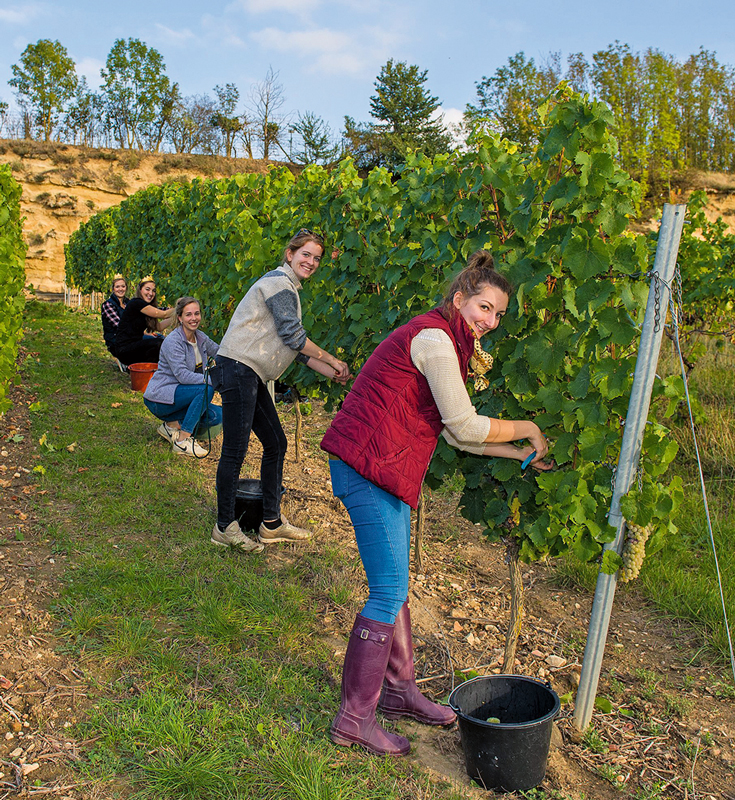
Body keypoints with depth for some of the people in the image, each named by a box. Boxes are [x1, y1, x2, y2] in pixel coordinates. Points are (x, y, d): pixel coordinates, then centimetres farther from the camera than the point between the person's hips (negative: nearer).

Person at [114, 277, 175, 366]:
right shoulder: (136, 303, -13)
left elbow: (159, 327, 12)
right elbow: (163, 314, -15)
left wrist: (175, 316, 6)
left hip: (135, 346, 9)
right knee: (158, 343, -26)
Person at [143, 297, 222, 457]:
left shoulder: (200, 338, 5)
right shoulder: (173, 341, -18)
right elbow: (182, 375, -28)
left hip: (179, 397, 8)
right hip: (159, 399, -8)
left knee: (217, 415, -11)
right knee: (206, 389, -28)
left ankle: (172, 425, 3)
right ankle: (182, 441, -24)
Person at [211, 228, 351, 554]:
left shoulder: (288, 288, 23)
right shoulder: (278, 282, -9)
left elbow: (294, 345, 23)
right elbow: (293, 335, -15)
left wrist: (329, 372, 16)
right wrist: (333, 361, -7)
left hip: (252, 378, 11)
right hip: (237, 370, -11)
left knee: (276, 444, 11)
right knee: (235, 450, -6)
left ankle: (271, 523, 20)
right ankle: (224, 527, 6)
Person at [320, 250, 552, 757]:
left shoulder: (443, 341, 19)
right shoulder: (434, 337, -13)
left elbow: (453, 433, 18)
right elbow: (464, 426, -14)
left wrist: (517, 454, 16)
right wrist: (526, 428, 0)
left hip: (385, 469, 11)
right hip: (370, 468, -11)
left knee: (396, 587, 18)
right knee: (389, 594, -4)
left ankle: (399, 690, 34)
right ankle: (355, 717, 10)